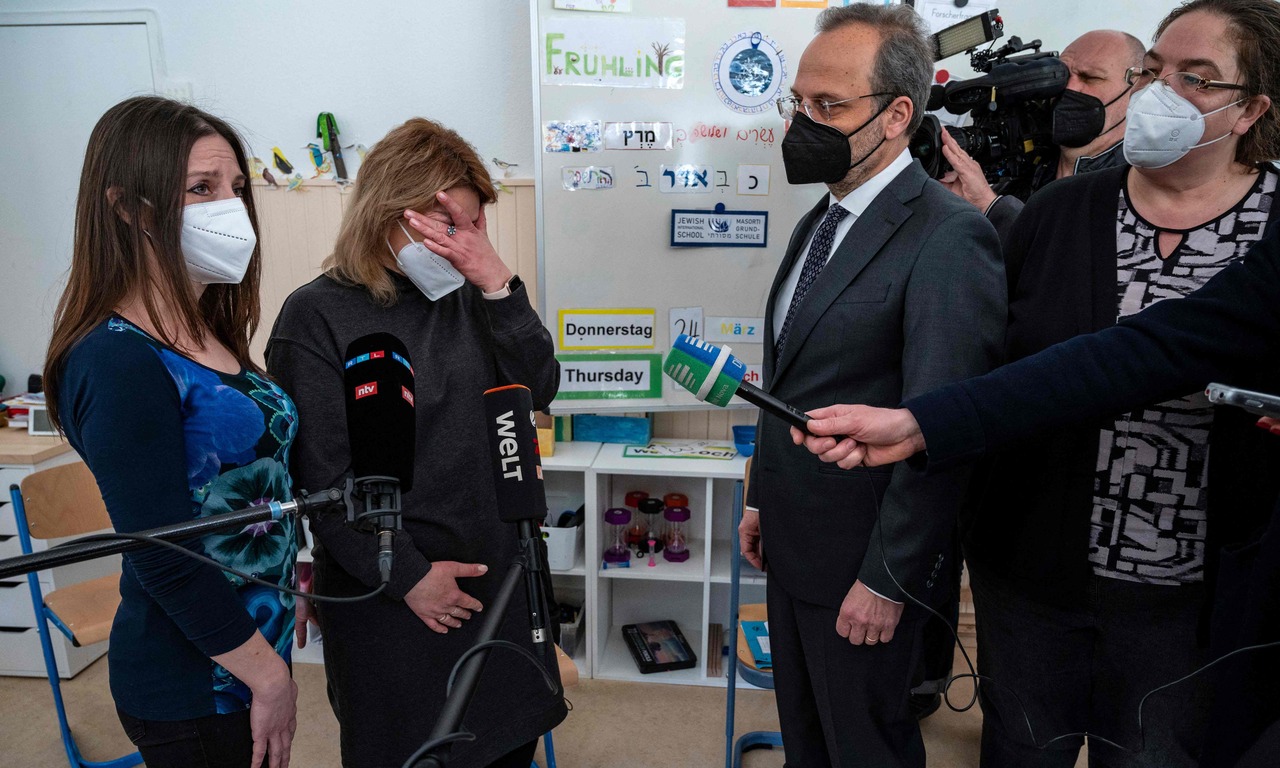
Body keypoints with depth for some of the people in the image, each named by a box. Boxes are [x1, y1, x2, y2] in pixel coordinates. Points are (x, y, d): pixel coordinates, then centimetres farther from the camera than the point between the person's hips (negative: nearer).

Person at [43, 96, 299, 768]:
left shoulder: (209, 339, 4)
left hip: (256, 642, 8)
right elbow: (165, 560, -23)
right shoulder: (118, 362, -22)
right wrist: (270, 676, -16)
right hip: (197, 690, -8)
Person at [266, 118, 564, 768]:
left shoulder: (466, 298, 3)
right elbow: (325, 476, -13)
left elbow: (538, 390, -5)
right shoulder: (317, 316, -10)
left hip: (498, 570, 5)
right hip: (391, 593, -4)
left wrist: (498, 286, -15)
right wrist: (409, 576, -14)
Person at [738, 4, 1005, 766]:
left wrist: (886, 581, -18)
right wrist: (765, 500, 15)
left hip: (865, 562, -8)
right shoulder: (817, 222, 7)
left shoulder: (949, 239, -22)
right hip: (793, 543, 8)